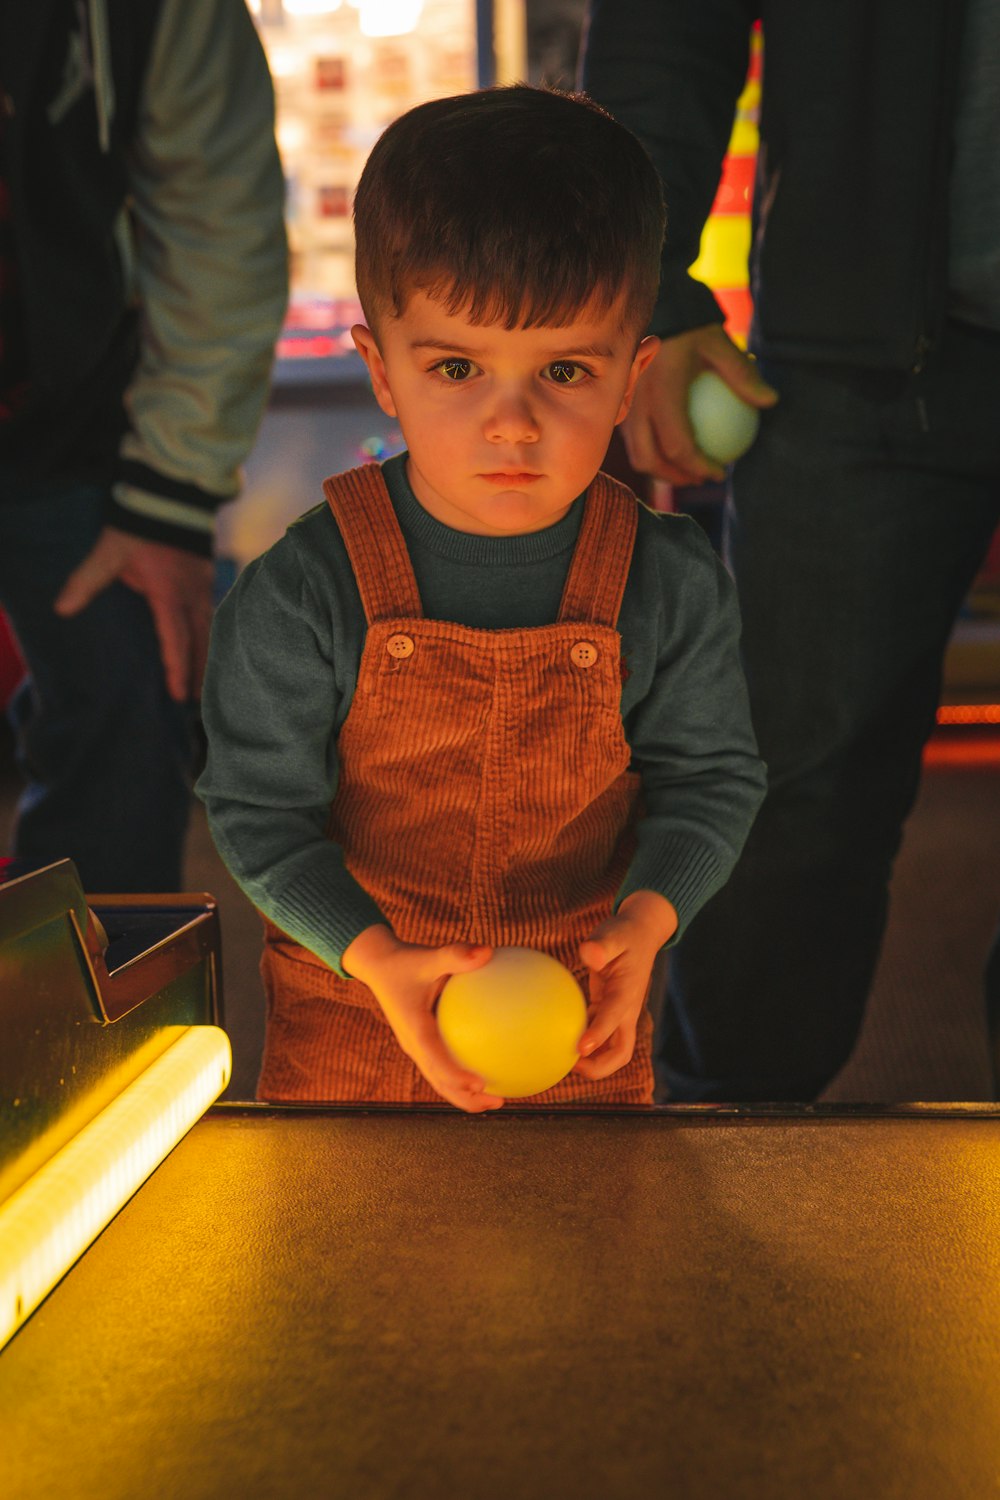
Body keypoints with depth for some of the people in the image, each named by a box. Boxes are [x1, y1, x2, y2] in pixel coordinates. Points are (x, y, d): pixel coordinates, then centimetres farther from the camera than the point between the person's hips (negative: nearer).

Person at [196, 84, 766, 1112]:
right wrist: (373, 957, -25)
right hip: (349, 1010, -1)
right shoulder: (303, 593, -21)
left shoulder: (675, 588, -16)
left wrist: (643, 922, -20)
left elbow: (710, 780, -4)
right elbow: (261, 809, -13)